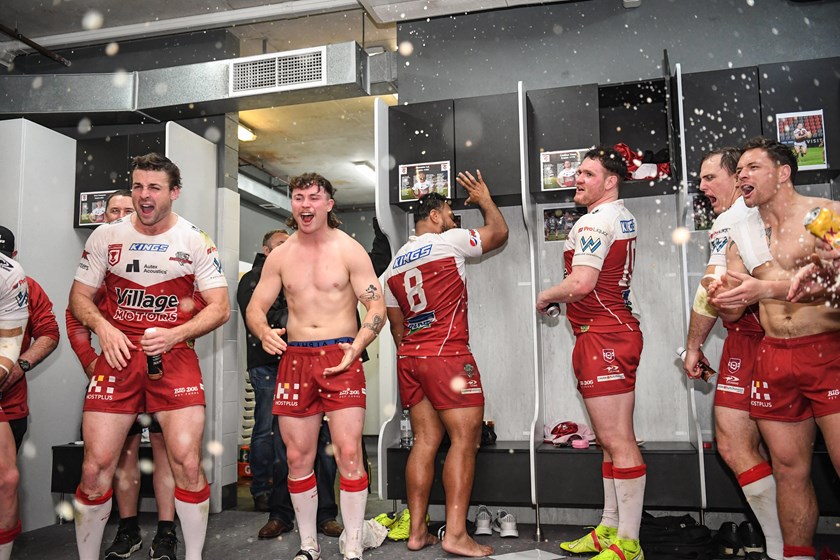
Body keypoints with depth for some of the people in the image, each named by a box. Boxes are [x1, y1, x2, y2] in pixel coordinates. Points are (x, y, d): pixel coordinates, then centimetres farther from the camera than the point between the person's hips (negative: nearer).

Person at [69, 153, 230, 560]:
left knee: (187, 462, -11)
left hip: (175, 357, -1)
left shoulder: (196, 242, 3)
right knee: (95, 468, -2)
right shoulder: (106, 237, 8)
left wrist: (175, 335, -14)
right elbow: (79, 296, 13)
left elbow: (220, 308, 1)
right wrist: (103, 328, -8)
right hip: (119, 354, 2)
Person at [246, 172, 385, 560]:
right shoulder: (279, 256, 9)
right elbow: (255, 307, 11)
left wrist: (357, 346, -19)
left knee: (349, 452, -9)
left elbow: (376, 306, -4)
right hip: (295, 359, 4)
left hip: (341, 357, -3)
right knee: (298, 458, 7)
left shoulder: (350, 250, -1)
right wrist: (264, 332, -12)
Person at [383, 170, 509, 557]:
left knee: (425, 440, 9)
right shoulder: (448, 241, -2)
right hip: (447, 355, -7)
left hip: (409, 358, 7)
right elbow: (499, 233, 12)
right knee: (464, 439, -3)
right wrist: (485, 200, 27)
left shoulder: (394, 264, 17)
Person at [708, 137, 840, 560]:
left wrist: (768, 289, -25)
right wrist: (722, 300, -9)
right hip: (774, 360, 5)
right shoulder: (742, 235, 13)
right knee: (789, 469, 9)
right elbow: (732, 313, 13)